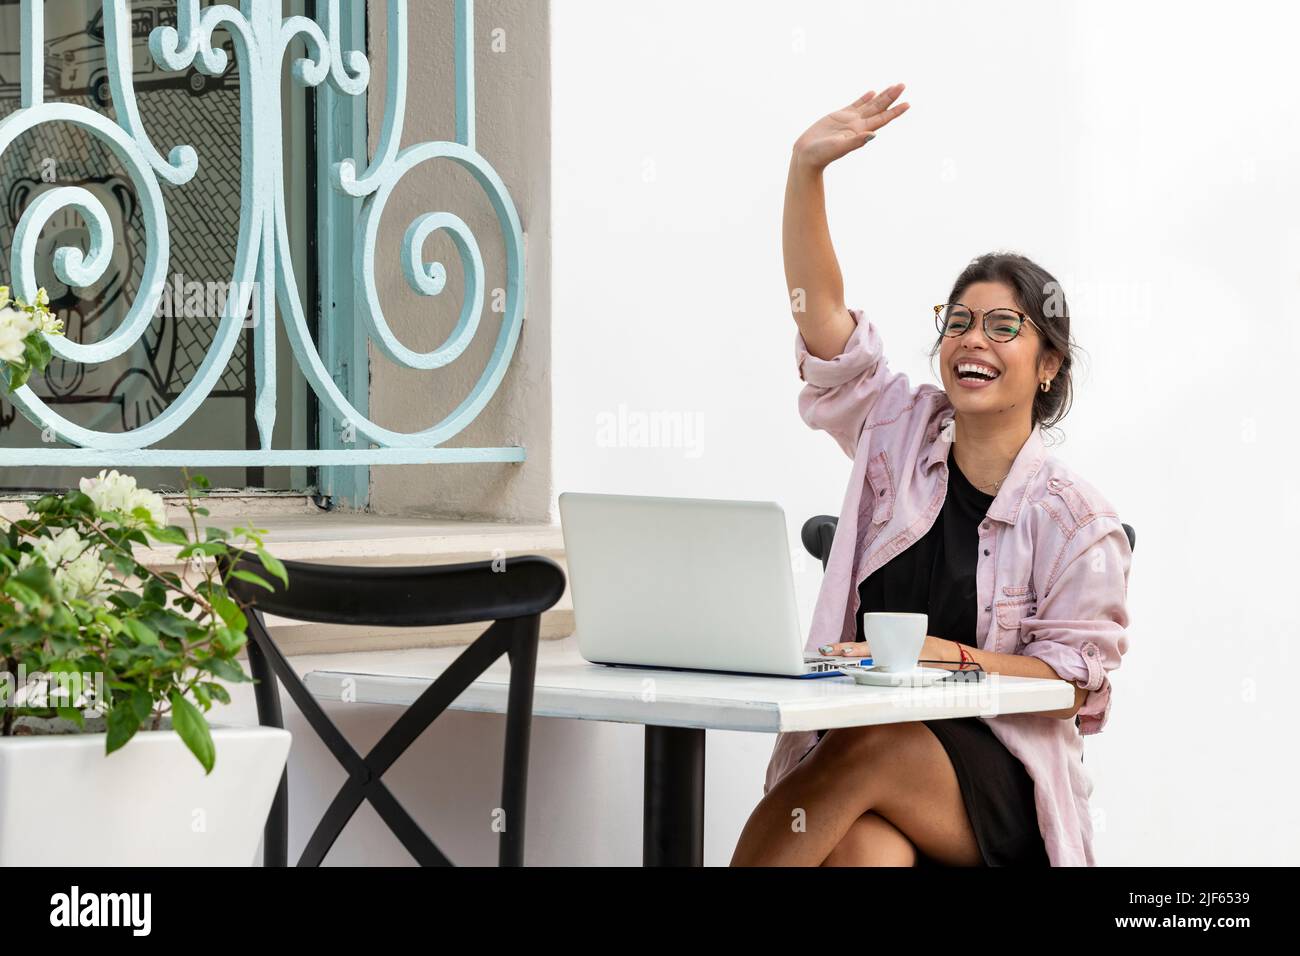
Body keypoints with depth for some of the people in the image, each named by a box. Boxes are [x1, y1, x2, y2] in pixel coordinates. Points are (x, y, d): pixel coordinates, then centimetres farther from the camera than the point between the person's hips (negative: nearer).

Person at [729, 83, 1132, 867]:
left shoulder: (1077, 520, 0)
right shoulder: (901, 433, 11)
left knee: (874, 749, -34)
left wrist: (942, 654, -16)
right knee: (864, 847, -34)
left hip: (1000, 789, -2)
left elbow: (1072, 679, -3)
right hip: (857, 759, 2)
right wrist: (807, 168, -8)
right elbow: (818, 306, 3)